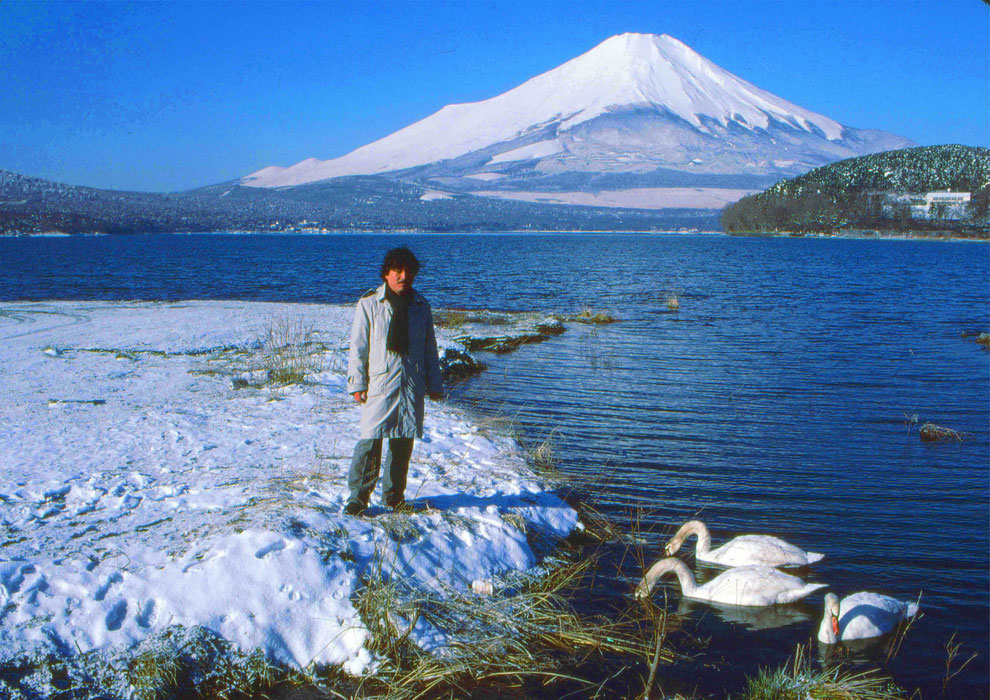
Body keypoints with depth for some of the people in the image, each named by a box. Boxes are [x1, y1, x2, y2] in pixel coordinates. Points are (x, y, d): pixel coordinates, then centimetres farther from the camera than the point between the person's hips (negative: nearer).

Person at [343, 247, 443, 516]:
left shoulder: (421, 306, 10)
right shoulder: (369, 304, 0)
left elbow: (430, 349, 17)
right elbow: (358, 347, 0)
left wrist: (434, 384, 15)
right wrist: (357, 384, -5)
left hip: (412, 387, 4)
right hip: (379, 385, -3)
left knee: (403, 443, 8)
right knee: (370, 440, -9)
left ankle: (394, 495, 22)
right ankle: (358, 497, 1)